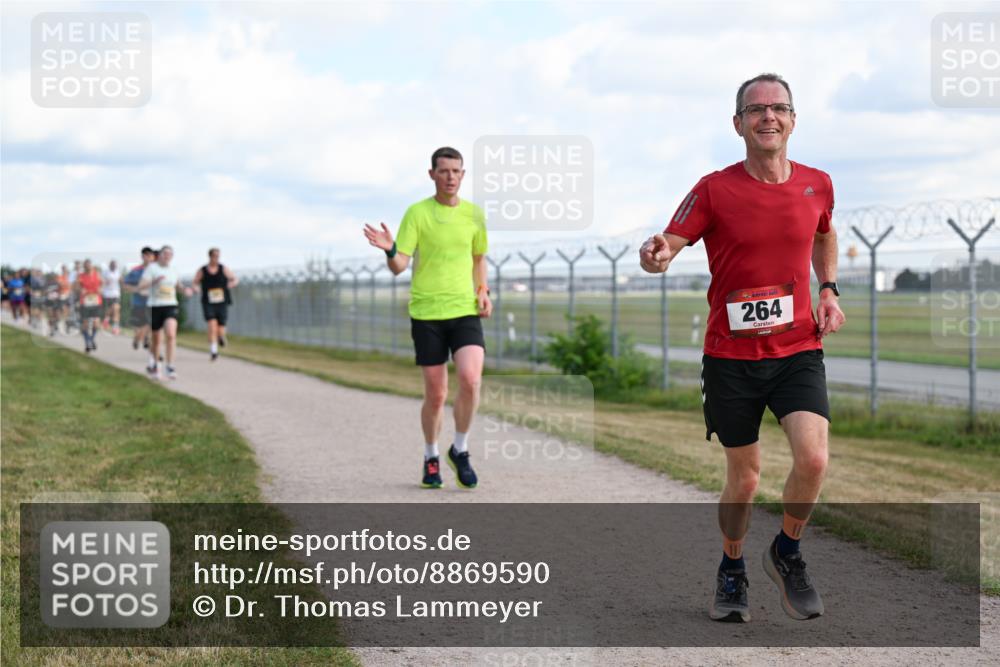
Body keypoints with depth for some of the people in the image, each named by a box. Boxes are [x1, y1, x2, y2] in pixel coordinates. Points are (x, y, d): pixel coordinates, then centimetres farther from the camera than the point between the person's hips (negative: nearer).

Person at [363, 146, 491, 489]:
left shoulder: (474, 214, 7)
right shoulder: (417, 213, -3)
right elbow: (399, 266, -8)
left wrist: (482, 291, 6)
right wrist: (389, 250, -30)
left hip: (465, 311, 2)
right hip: (426, 313, -2)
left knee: (470, 379, -19)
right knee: (436, 394, 2)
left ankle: (460, 451, 3)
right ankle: (431, 459, 26)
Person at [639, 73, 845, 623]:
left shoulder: (817, 184, 4)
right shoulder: (715, 189, -6)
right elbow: (669, 245, -13)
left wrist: (829, 290, 11)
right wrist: (656, 255, -36)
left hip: (798, 350, 2)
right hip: (730, 354, -1)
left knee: (813, 459, -18)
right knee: (744, 476, 7)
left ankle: (786, 554, 10)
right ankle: (731, 571, 34)